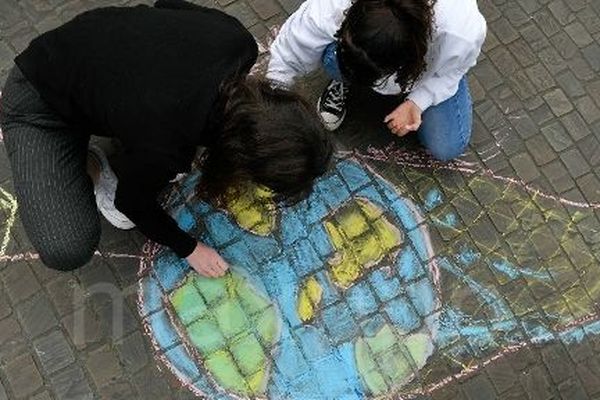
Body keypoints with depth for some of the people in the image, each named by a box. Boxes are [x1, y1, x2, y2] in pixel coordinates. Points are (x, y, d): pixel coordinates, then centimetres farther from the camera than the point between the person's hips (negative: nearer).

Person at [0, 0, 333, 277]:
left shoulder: (238, 41, -26)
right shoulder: (164, 146, -39)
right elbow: (133, 204, -16)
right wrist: (188, 249, 0)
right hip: (40, 103, -5)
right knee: (66, 252, -17)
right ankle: (90, 165, 7)